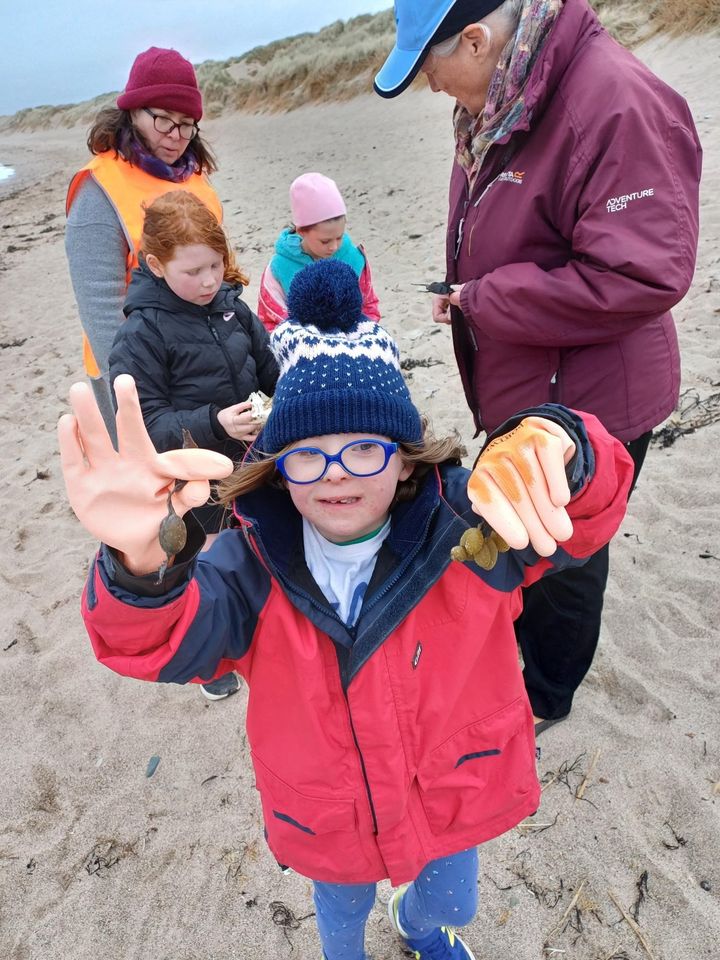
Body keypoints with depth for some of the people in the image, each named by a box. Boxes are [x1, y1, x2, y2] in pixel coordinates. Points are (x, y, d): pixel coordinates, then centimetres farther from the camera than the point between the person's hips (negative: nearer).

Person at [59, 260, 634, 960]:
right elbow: (168, 638, -38)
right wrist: (143, 565, -63)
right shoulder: (252, 562, -24)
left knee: (451, 904, 33)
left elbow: (585, 512, -35)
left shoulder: (465, 524, -24)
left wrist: (549, 446, -61)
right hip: (328, 819, 0)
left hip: (453, 793, 1)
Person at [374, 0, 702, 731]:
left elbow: (640, 277, -30)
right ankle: (511, 653, 53)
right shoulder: (500, 101, 3)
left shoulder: (616, 106, -25)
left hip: (585, 402, -9)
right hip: (517, 389, 9)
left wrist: (482, 299, -22)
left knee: (561, 557, 12)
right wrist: (471, 294, -5)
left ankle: (545, 698, 40)